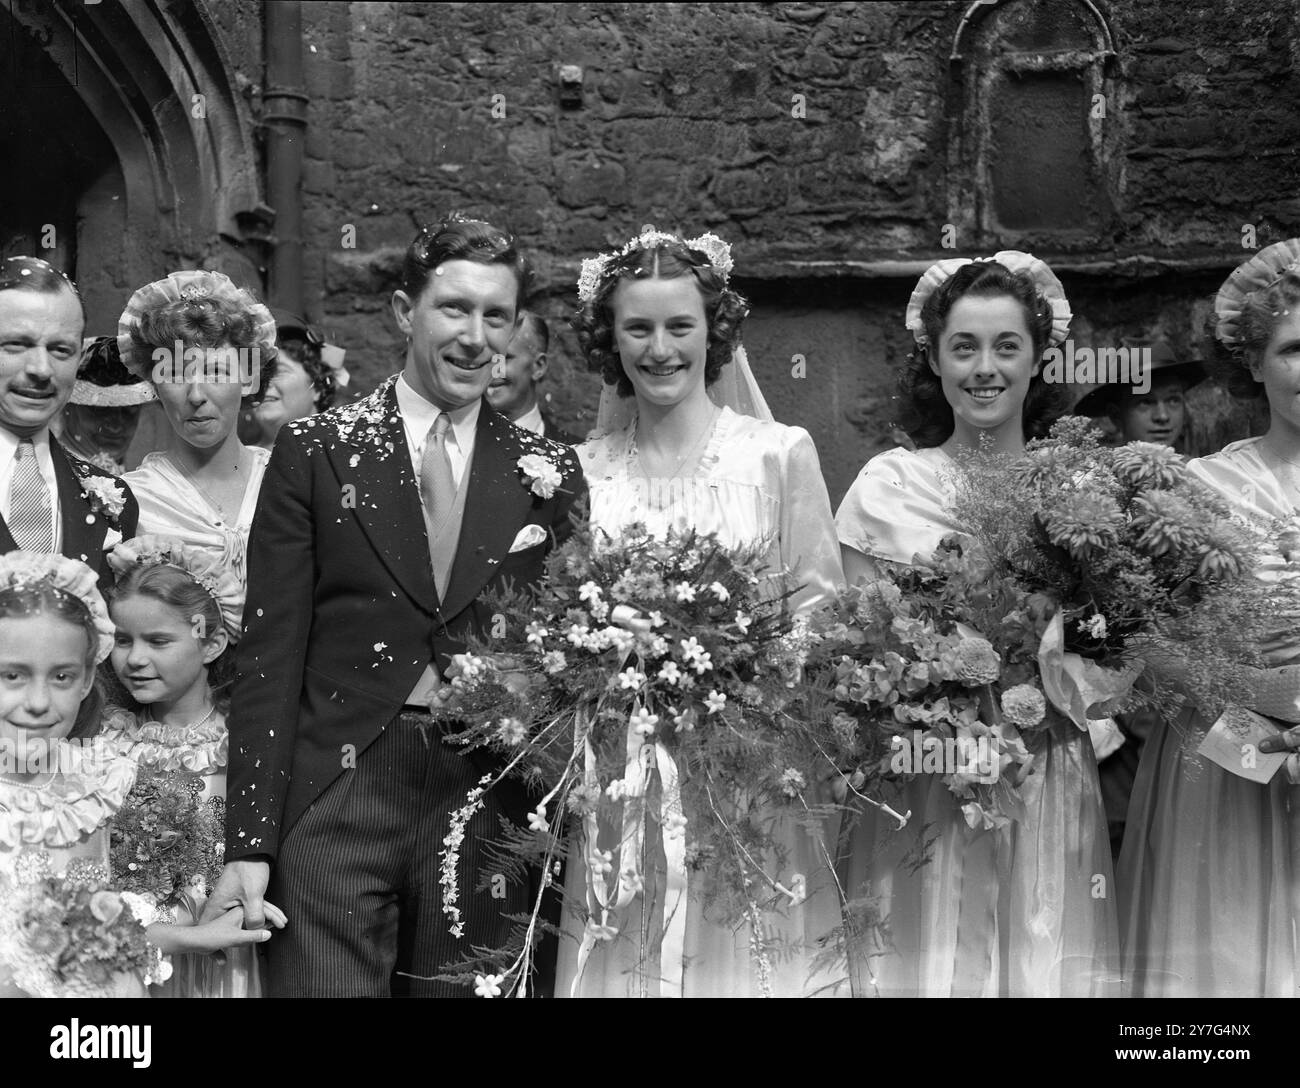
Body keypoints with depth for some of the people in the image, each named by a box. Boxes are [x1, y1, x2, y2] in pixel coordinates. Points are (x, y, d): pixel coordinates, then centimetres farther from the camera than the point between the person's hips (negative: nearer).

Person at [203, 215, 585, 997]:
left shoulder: (549, 471, 6)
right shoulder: (315, 453, 1)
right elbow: (269, 655, -1)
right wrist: (250, 844, -6)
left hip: (488, 815, 2)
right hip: (333, 806, -1)